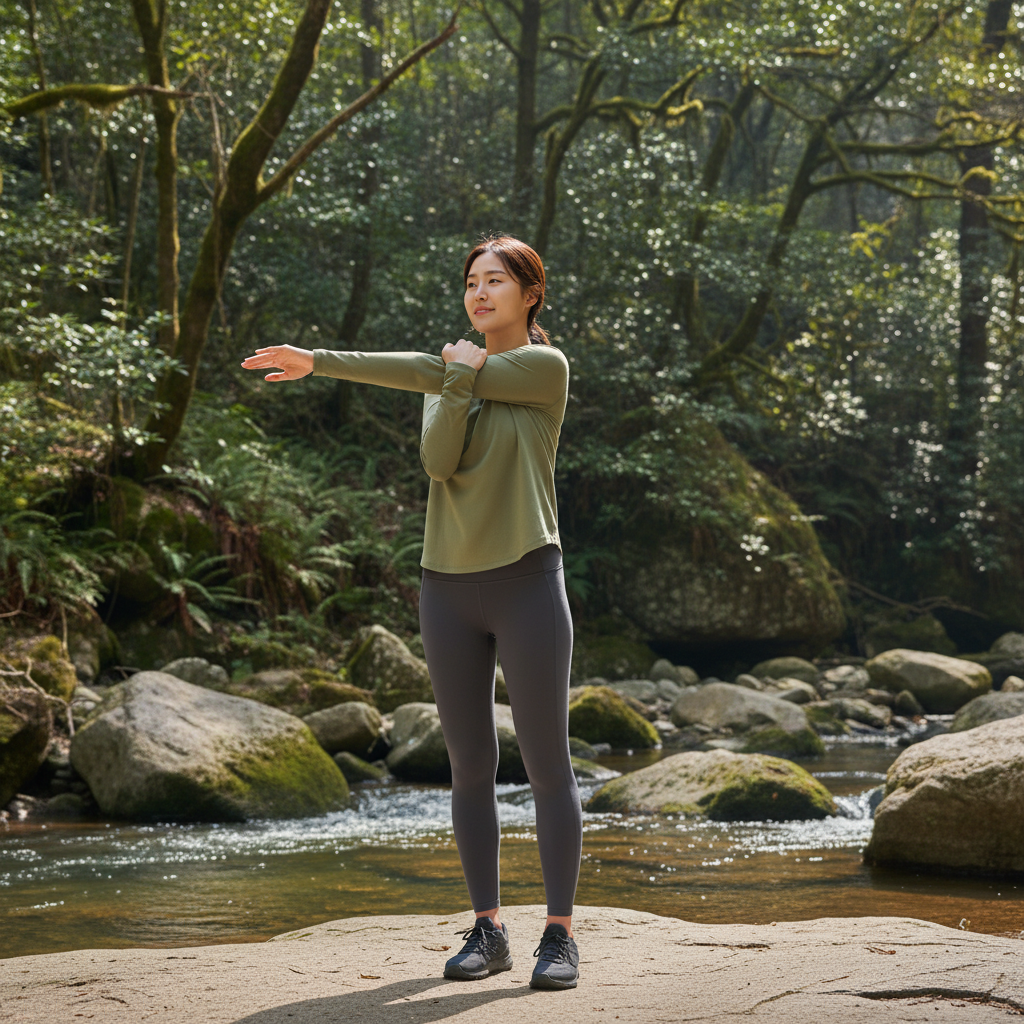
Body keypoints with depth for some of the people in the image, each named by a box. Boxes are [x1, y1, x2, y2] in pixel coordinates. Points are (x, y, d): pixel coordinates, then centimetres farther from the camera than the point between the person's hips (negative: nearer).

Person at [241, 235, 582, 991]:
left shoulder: (548, 368, -5)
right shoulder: (449, 377, 14)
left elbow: (423, 374, -12)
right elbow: (437, 461, -7)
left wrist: (322, 361, -10)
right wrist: (464, 377, -18)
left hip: (527, 582, -5)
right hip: (450, 589, 5)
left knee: (548, 764, -5)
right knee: (471, 768, 5)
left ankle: (560, 936, 1)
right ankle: (489, 931, 13)